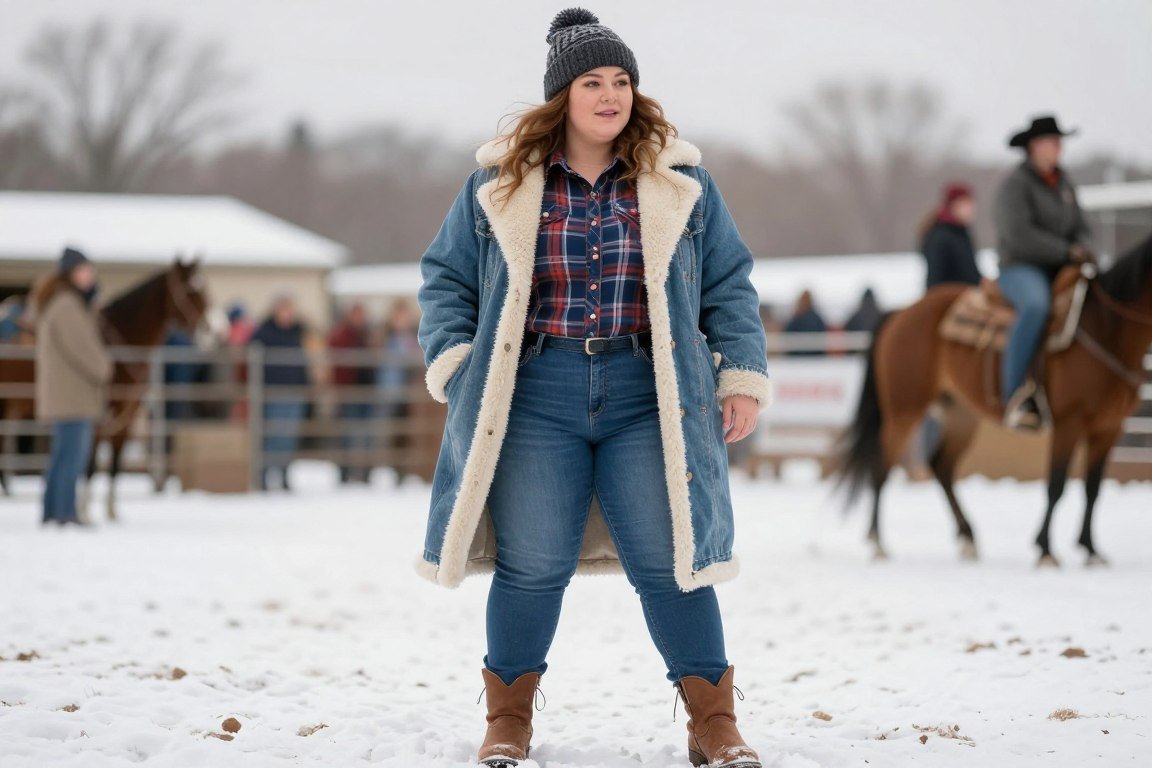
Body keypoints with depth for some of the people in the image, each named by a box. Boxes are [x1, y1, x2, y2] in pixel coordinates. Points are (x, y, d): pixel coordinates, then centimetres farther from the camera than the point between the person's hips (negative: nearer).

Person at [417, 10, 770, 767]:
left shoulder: (680, 183, 8)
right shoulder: (500, 185, 6)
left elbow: (729, 286, 11)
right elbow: (447, 280, 12)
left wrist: (744, 378, 4)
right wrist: (454, 364, -1)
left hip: (648, 398, 0)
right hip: (534, 395, 0)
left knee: (671, 561, -3)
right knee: (531, 564, 1)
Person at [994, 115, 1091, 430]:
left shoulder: (1064, 184, 16)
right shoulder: (1015, 185, -7)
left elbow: (1079, 228, 19)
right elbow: (1019, 234, -19)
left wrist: (1082, 251, -5)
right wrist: (1067, 252, -19)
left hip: (1059, 272, 8)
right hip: (1020, 270, -8)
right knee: (1036, 305, -40)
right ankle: (1015, 396, -42)